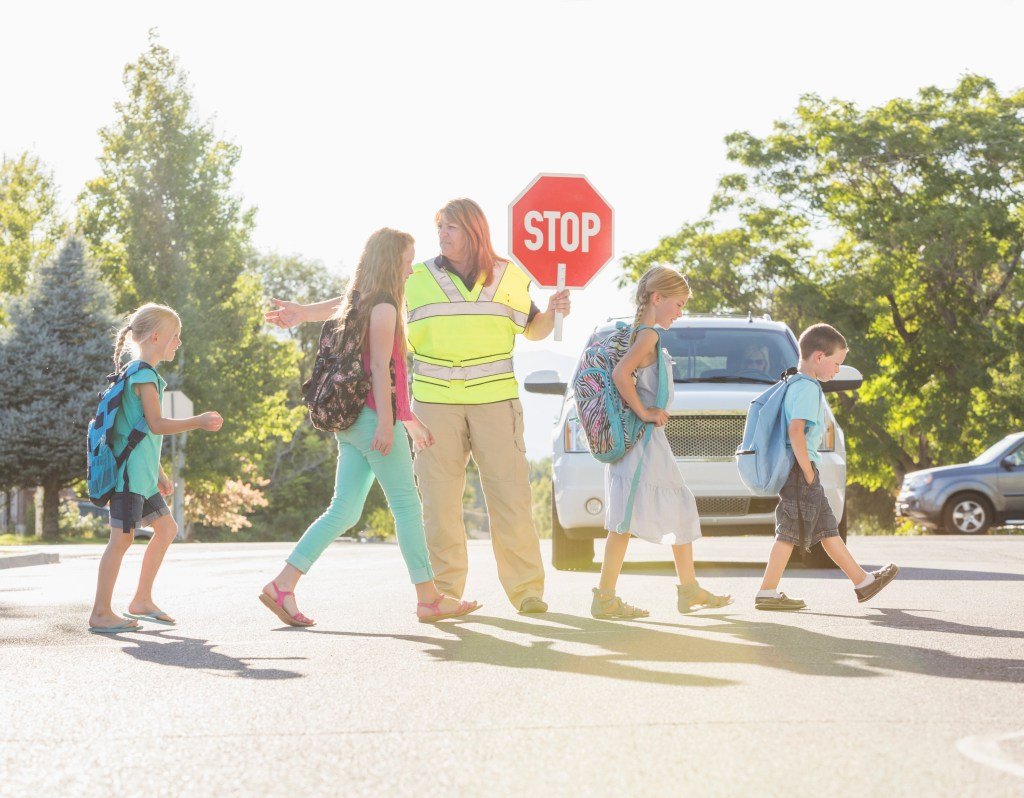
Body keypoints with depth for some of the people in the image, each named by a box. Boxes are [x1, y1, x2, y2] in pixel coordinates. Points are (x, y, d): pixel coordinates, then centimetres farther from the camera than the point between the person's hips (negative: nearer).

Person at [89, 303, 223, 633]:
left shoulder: (144, 374, 20)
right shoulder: (143, 375, -12)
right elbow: (157, 424, -19)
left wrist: (159, 472, 25)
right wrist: (197, 422, -10)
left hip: (142, 472, 11)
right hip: (129, 470, -11)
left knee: (166, 528, 14)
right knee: (122, 537, -10)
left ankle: (141, 601, 19)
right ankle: (100, 614, -8)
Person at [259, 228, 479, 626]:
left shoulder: (359, 305, 21)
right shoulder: (383, 306, -8)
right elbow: (380, 368, -16)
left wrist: (408, 419, 28)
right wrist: (387, 422, -20)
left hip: (352, 422, 9)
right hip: (373, 416, -9)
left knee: (345, 511, 5)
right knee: (407, 505, -2)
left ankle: (283, 585, -3)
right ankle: (428, 599, 3)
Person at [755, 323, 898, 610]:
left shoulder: (798, 386, 18)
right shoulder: (808, 389, -14)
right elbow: (795, 430, -25)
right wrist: (808, 472, -22)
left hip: (800, 471, 11)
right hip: (799, 470, -11)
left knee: (827, 529, 13)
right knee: (790, 532, -6)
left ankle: (862, 581, 18)